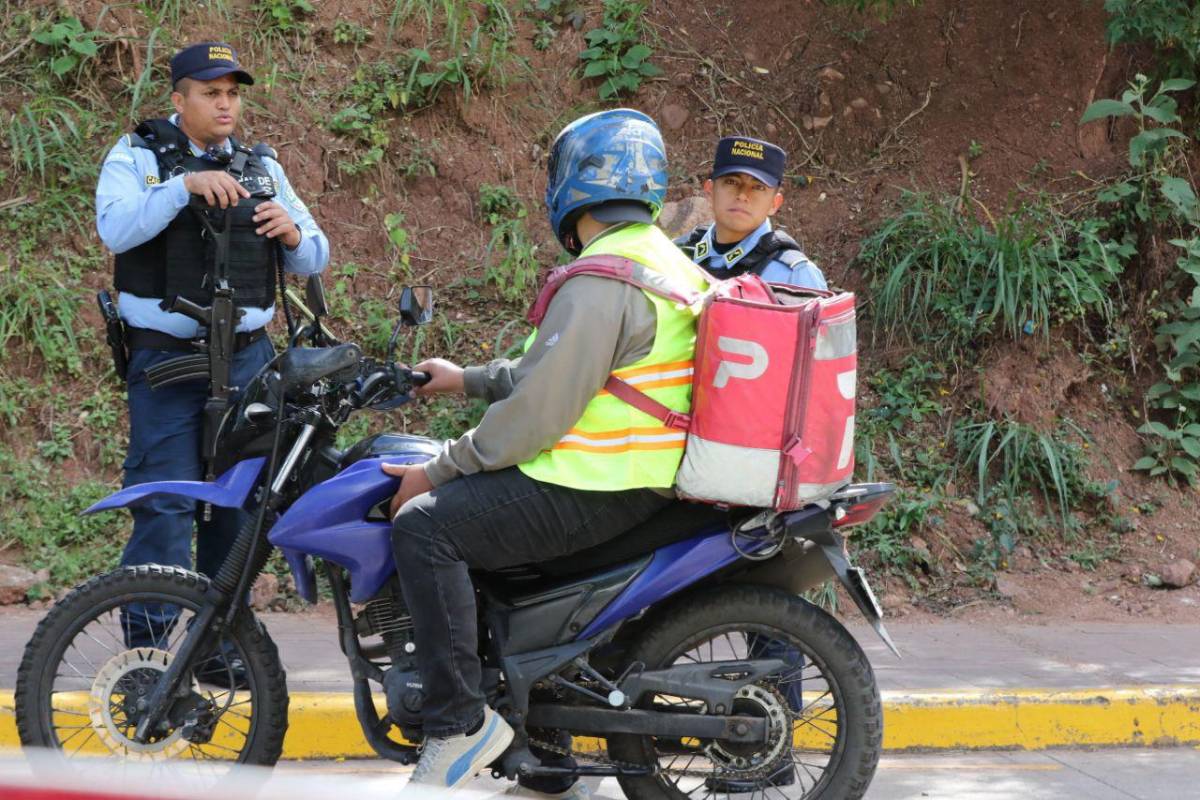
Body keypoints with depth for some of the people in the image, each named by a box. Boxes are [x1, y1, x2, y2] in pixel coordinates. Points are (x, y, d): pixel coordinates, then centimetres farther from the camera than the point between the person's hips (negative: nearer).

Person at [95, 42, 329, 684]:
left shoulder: (262, 167, 14)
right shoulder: (137, 156, 2)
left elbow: (314, 258, 13)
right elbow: (116, 229, -17)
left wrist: (292, 233, -10)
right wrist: (185, 185, -27)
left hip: (247, 358, 4)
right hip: (166, 358, -4)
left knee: (240, 503, 6)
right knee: (167, 505, -10)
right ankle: (145, 648, -6)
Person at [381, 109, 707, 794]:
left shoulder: (601, 282, -19)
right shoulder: (663, 261, 15)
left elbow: (540, 410, -21)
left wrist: (439, 470, -12)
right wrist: (469, 379, 29)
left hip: (595, 493, -11)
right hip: (646, 477, 11)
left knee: (425, 526, -18)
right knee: (471, 506, 27)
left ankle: (460, 720, -19)